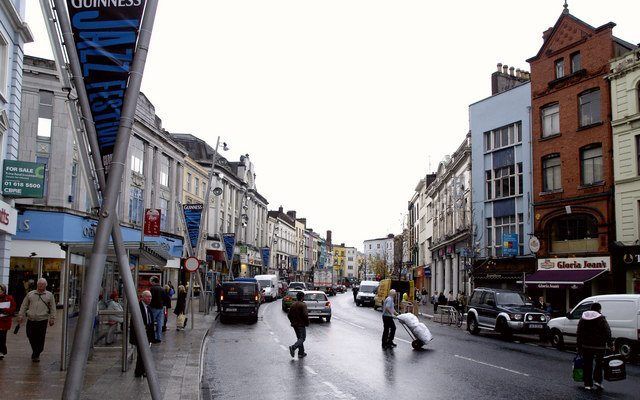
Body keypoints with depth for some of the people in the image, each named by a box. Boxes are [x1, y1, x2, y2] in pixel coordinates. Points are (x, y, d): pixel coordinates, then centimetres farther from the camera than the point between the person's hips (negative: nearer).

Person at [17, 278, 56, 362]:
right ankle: (35, 352, 29)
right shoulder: (30, 294, 12)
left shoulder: (49, 295, 8)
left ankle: (36, 355, 12)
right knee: (31, 337, 5)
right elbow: (24, 306, 15)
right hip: (30, 320, 2)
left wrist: (52, 319, 4)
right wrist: (21, 316, 7)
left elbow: (53, 308, 9)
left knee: (40, 339, -2)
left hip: (42, 321, -2)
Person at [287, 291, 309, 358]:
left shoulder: (293, 305, 7)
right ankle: (293, 347, -23)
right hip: (301, 324, -7)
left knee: (299, 338, 16)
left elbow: (289, 315, 10)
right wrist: (307, 322, -8)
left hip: (294, 324, 7)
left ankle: (301, 353, 16)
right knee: (302, 338, -2)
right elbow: (305, 315, -21)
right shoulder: (303, 305, -14)